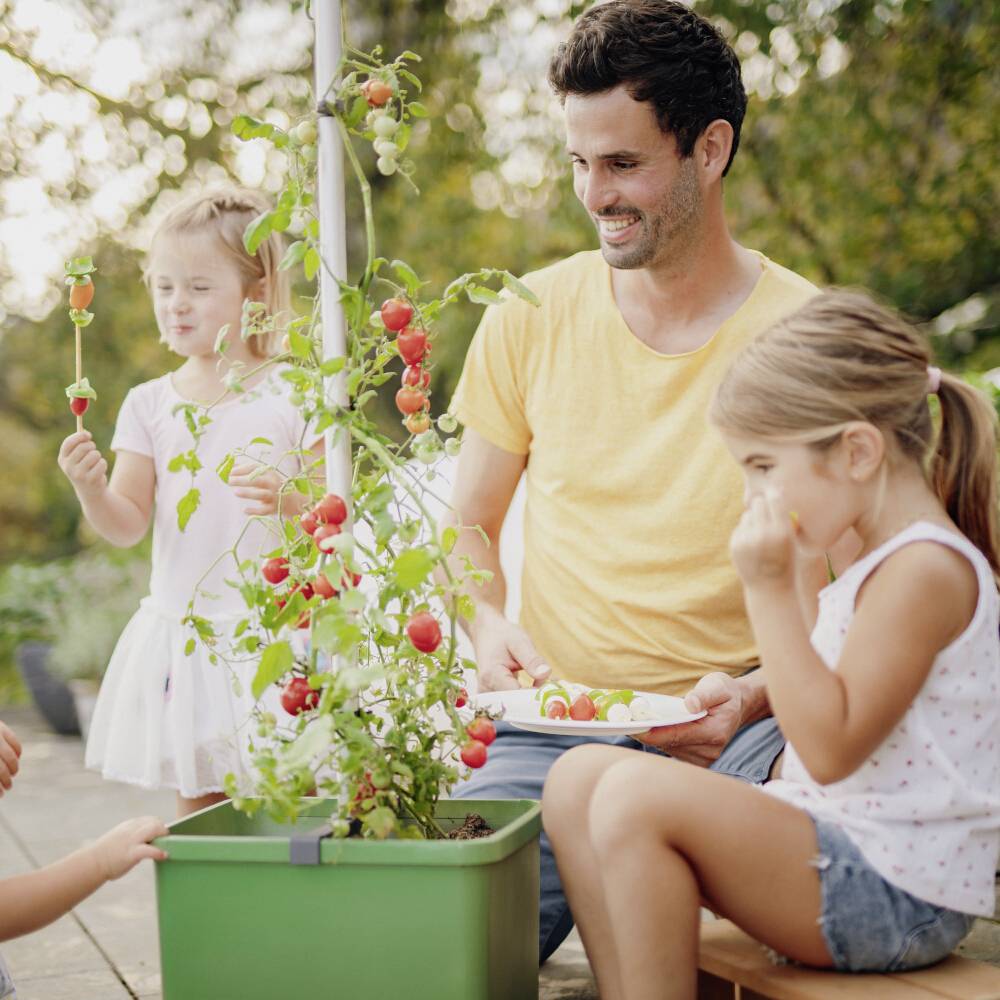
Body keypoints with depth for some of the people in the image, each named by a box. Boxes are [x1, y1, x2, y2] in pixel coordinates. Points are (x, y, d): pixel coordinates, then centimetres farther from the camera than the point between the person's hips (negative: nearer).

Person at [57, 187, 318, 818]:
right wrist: (91, 488, -16)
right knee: (196, 808, 8)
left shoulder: (294, 397, -3)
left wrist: (289, 499, -23)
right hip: (182, 635, 3)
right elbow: (127, 526, 3)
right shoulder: (150, 404, 5)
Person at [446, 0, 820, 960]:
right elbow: (467, 526, 16)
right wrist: (487, 625, -5)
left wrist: (755, 694, -19)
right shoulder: (530, 315, 6)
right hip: (550, 728, 1)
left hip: (733, 732, -1)